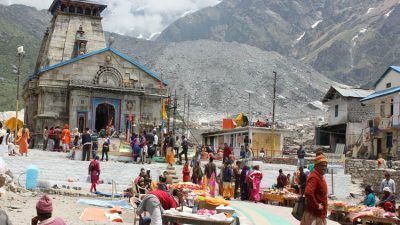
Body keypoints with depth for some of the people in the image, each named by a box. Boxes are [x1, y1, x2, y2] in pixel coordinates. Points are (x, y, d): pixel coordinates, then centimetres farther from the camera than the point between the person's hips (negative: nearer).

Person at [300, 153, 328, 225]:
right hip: (313, 214, -10)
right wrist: (316, 205, -25)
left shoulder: (320, 177, 11)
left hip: (320, 214, 10)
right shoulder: (314, 177, -21)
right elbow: (308, 193, -36)